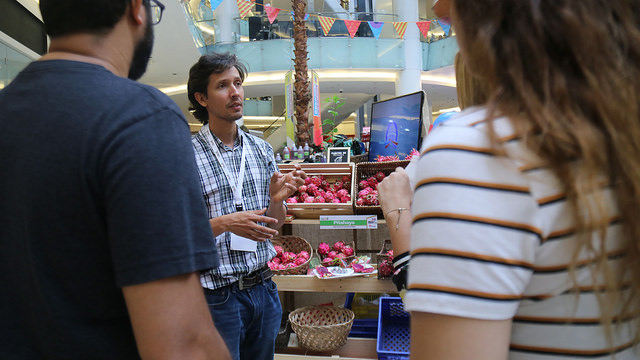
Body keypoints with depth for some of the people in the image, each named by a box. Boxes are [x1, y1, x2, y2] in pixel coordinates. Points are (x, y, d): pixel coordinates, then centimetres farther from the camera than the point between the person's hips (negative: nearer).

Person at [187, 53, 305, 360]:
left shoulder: (262, 149, 5)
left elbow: (273, 224, 10)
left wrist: (277, 198, -10)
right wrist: (224, 223, -25)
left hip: (263, 288, 5)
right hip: (217, 296, -5)